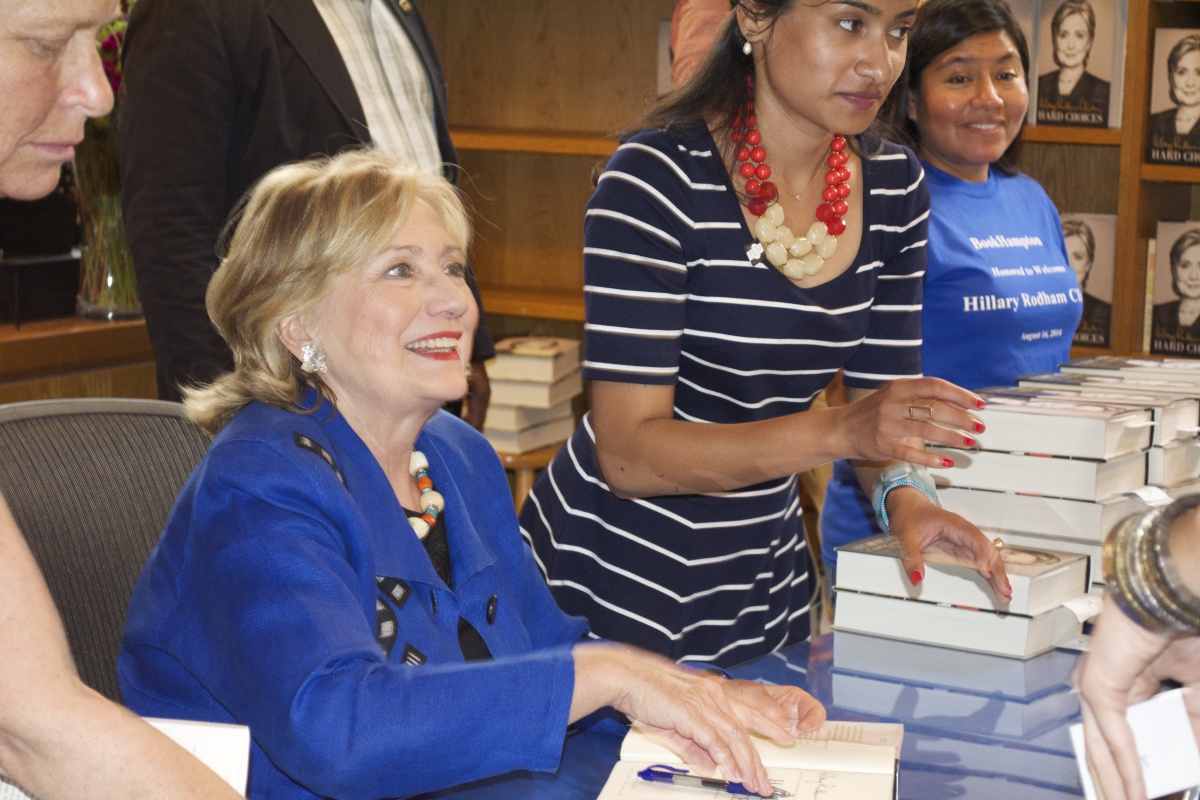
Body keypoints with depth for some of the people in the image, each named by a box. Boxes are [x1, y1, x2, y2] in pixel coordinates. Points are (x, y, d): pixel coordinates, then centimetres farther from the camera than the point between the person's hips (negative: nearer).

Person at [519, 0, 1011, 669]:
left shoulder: (896, 188, -1)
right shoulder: (658, 180, -21)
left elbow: (885, 399, 4)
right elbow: (627, 452, -25)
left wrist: (906, 496, -18)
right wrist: (836, 431, -34)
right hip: (613, 575, -6)